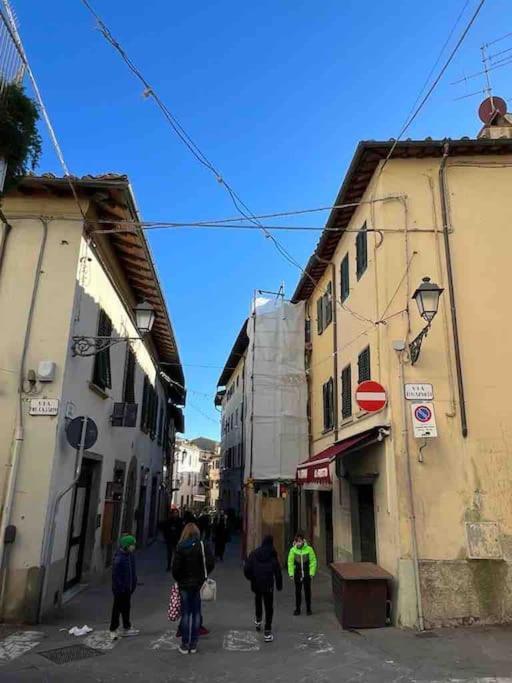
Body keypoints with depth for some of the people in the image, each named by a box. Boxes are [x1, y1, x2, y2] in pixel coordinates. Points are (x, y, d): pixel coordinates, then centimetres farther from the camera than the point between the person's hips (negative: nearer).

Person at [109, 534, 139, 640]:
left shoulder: (130, 555, 0)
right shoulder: (118, 558, -26)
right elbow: (115, 575, -22)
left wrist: (134, 583, 9)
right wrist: (119, 588, -19)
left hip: (128, 588, 8)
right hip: (120, 589, -8)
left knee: (126, 608, 19)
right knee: (117, 609, 8)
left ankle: (126, 628, 33)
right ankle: (113, 630, 23)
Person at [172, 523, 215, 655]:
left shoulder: (180, 547, -10)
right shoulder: (203, 546, -7)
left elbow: (176, 567, -11)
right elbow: (211, 563, -10)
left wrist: (178, 579, 6)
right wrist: (203, 575, 6)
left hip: (184, 584, -1)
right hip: (199, 584, 1)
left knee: (185, 614, 9)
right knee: (196, 613, 10)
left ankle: (185, 644, 13)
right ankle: (193, 644, 14)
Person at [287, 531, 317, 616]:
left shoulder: (309, 549, -11)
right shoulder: (293, 550, -8)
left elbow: (313, 561, -6)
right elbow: (290, 562, -3)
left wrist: (312, 573, -9)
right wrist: (291, 573, -7)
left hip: (307, 574, -1)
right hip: (297, 574, 1)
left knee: (307, 591, 9)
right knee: (297, 592, 9)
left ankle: (308, 609, 23)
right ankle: (297, 609, 21)